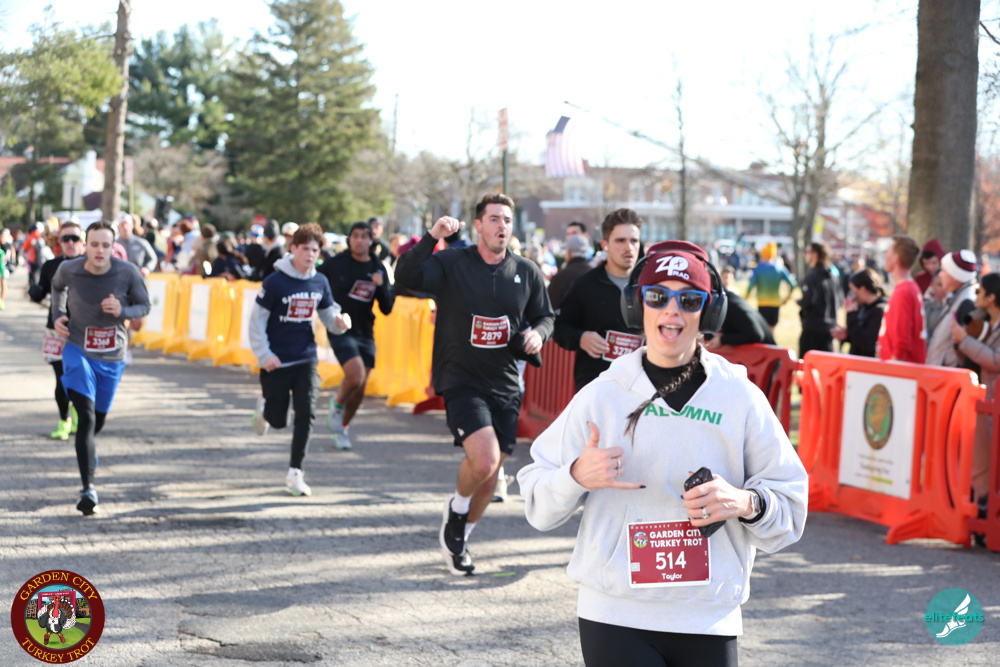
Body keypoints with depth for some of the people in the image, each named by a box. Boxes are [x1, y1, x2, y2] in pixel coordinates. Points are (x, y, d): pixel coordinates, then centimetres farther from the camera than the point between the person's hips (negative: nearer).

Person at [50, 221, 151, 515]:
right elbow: (57, 286, 12)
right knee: (86, 415, -19)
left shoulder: (128, 273, -16)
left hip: (112, 356, 2)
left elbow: (144, 306, -3)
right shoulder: (68, 270, -13)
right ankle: (88, 487, -24)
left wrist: (123, 311, -23)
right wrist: (58, 314, -2)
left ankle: (88, 447, 56)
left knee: (99, 417, 20)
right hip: (77, 351, -2)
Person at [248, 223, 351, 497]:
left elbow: (328, 313, 10)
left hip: (306, 360, 3)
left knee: (306, 413, -11)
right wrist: (264, 355, -15)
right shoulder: (275, 281, -13)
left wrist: (340, 321, -13)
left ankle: (295, 473, 0)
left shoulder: (319, 282, 1)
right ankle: (265, 407, 45)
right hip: (276, 361, -3)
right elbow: (257, 320, -10)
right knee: (278, 421, 7)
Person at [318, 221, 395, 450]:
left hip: (365, 333, 4)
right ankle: (337, 404, 8)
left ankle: (342, 428, 29)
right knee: (355, 375, -23)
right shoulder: (336, 263, -4)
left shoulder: (378, 268, 4)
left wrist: (381, 286, -14)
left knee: (360, 389, 6)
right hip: (340, 330, -4)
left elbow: (387, 309, 2)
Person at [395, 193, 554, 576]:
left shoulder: (527, 272, 6)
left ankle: (459, 539, 33)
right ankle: (455, 509, 10)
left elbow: (545, 315, 18)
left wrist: (537, 334, -4)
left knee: (491, 471, 10)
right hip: (461, 382, -5)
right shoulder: (451, 263, -7)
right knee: (483, 459, -23)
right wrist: (431, 238, -32)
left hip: (505, 386, 5)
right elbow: (406, 279, -21)